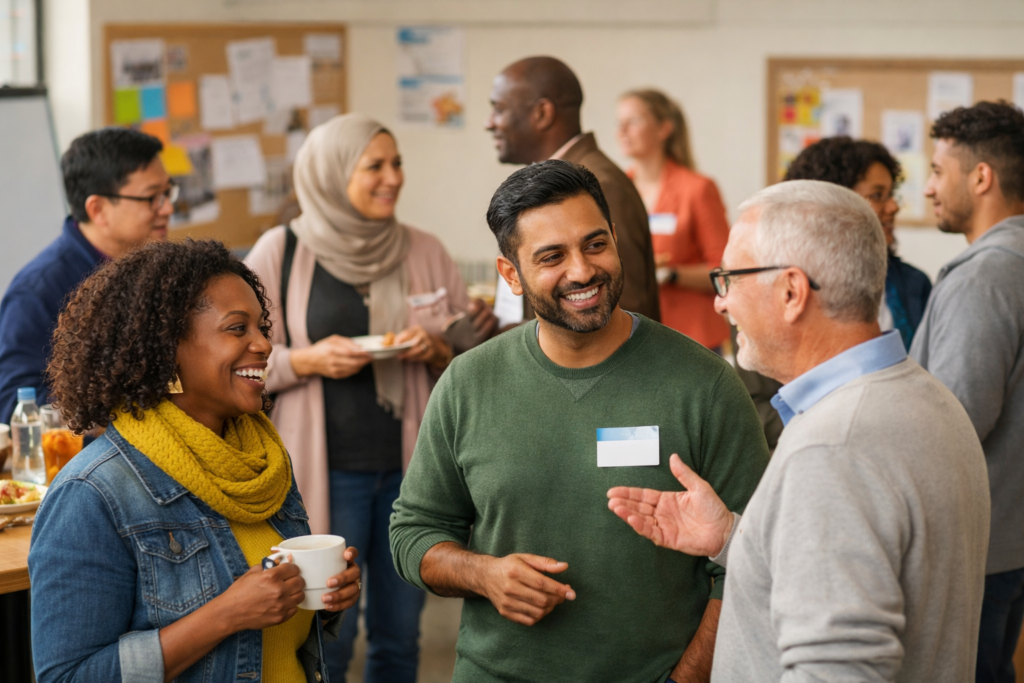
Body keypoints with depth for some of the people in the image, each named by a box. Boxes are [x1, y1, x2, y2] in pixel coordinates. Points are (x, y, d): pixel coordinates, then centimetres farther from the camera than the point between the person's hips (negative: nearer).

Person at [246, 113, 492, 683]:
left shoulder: (426, 252, 6)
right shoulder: (280, 252, -3)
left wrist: (439, 351, -9)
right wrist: (308, 361, -16)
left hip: (411, 465, 3)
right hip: (325, 468, -3)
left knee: (400, 635, 11)